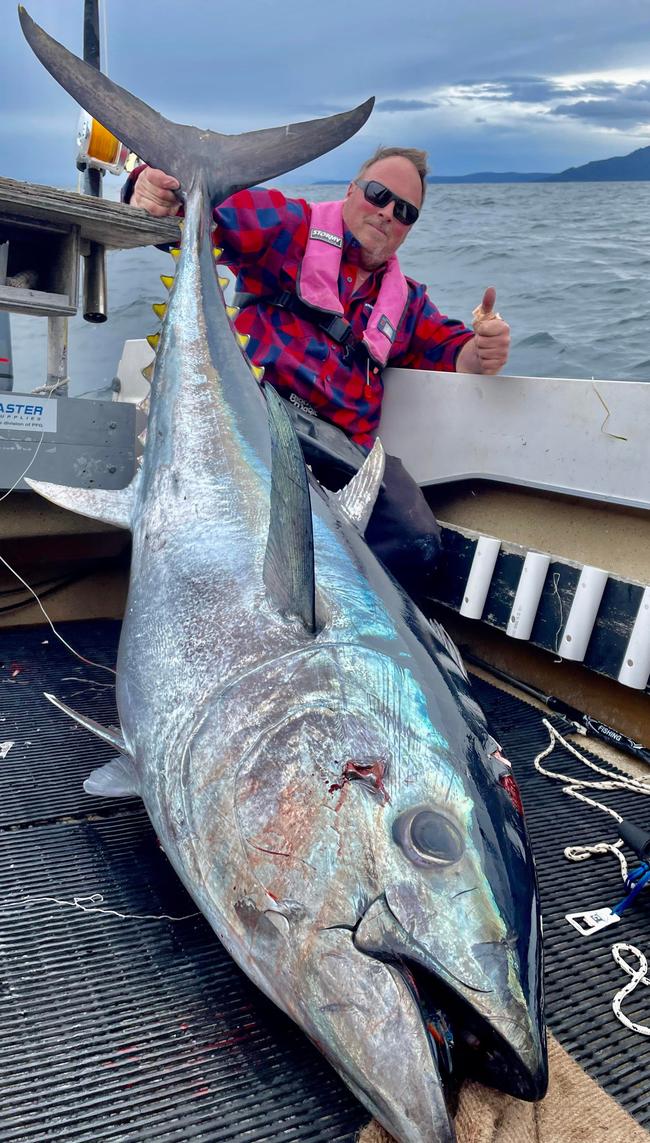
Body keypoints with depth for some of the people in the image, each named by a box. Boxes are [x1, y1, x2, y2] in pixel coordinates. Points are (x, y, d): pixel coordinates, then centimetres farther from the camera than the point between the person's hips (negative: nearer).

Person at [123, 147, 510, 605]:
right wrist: (153, 188, -22)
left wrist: (483, 350, -5)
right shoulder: (289, 226, 12)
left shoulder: (406, 298, 29)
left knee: (417, 542, -20)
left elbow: (455, 352, 21)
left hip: (346, 445, 4)